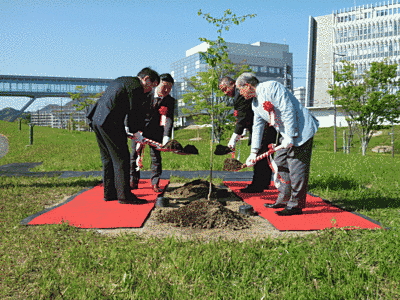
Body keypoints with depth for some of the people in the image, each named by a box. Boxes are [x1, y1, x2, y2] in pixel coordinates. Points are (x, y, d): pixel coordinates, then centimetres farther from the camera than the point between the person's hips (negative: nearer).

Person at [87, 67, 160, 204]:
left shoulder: (122, 80, 23)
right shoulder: (136, 86, -7)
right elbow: (133, 111, -8)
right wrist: (136, 132, 4)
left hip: (96, 119, 10)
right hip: (110, 122, -10)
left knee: (108, 159, 15)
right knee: (121, 158, -4)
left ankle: (109, 193, 21)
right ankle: (124, 195, 0)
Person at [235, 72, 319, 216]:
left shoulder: (271, 87, -13)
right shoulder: (255, 104, 15)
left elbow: (288, 111, -20)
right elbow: (257, 127, 18)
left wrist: (289, 136, -21)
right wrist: (254, 152, 15)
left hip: (301, 130, -10)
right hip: (287, 135, 10)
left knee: (296, 167, -9)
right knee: (280, 164, 12)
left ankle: (296, 205, -2)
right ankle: (283, 200, 21)